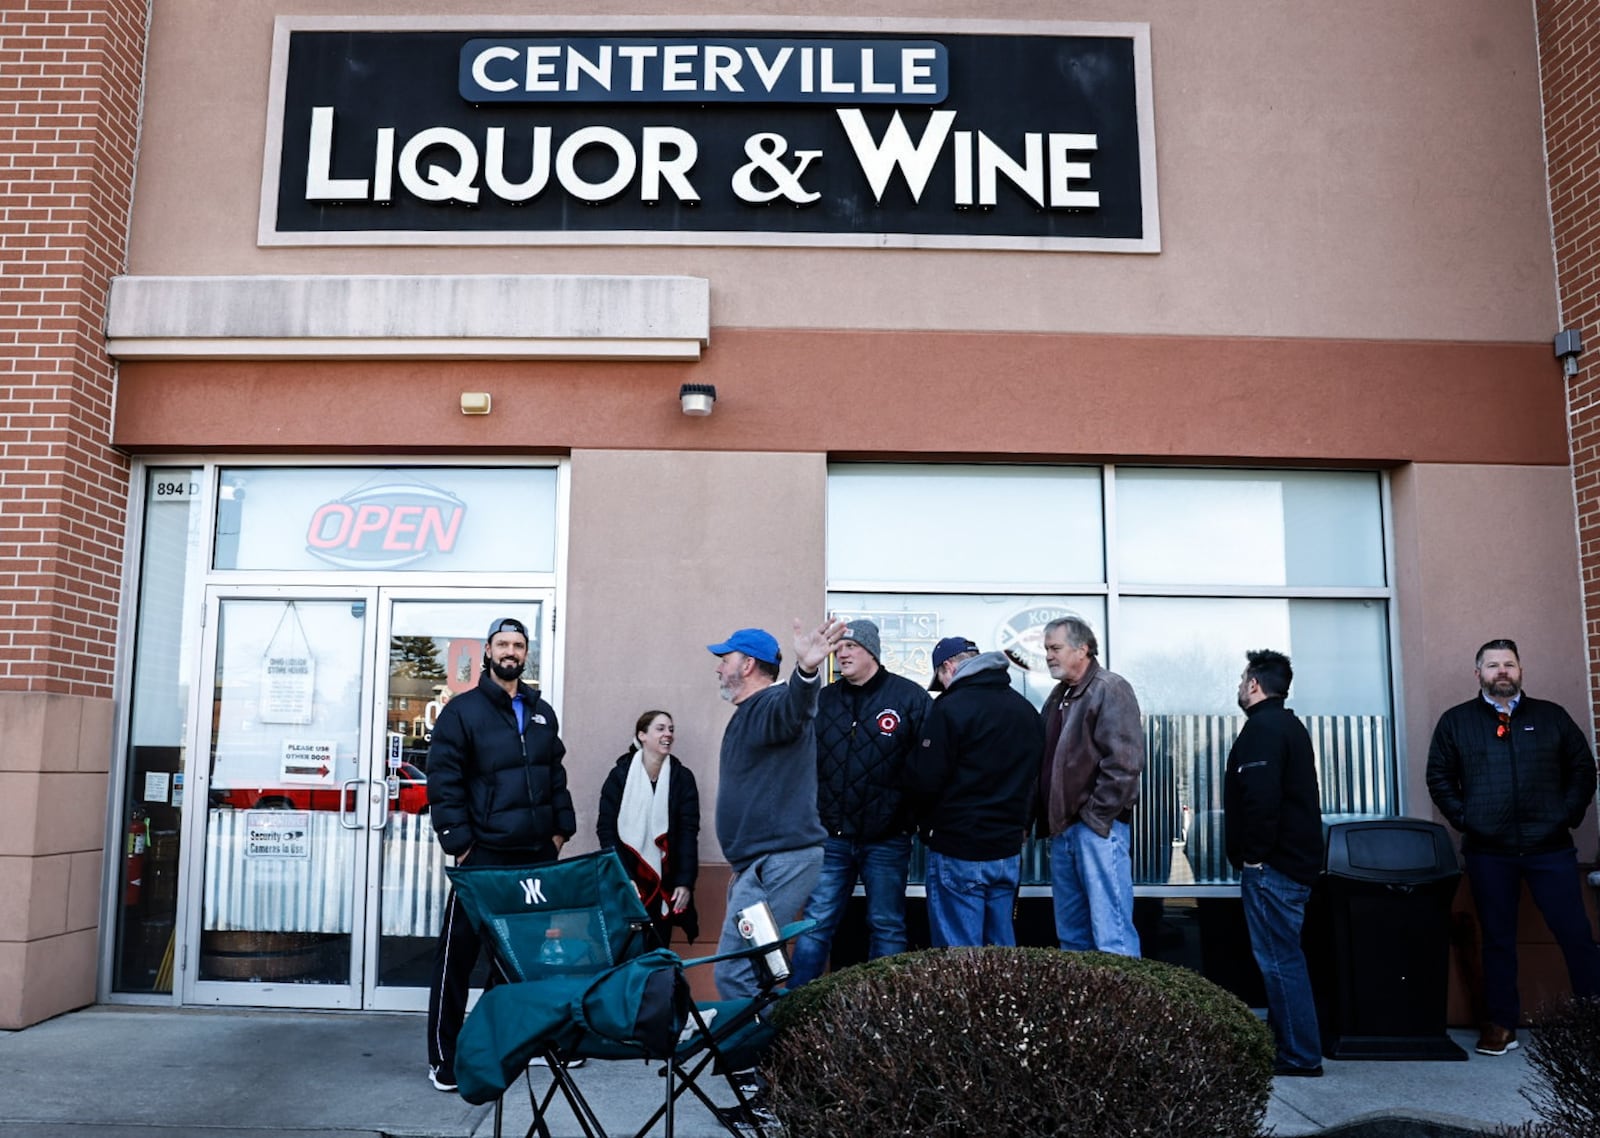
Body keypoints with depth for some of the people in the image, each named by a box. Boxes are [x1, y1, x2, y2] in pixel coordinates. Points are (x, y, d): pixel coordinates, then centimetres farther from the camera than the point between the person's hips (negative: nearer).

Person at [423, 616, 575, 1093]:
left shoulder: (542, 713, 15)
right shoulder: (463, 710, -3)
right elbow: (443, 781, -7)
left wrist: (561, 826, 12)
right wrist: (459, 841, -12)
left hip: (538, 855, 5)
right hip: (484, 854, -5)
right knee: (459, 952, 0)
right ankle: (443, 1057, 10)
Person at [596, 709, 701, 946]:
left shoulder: (682, 778, 2)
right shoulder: (620, 775, -1)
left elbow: (688, 833, -1)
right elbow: (606, 829, -3)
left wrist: (685, 882, -9)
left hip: (665, 884, 1)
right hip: (627, 882, -1)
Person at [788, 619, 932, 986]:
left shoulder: (910, 698, -4)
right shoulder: (822, 701, 7)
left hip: (886, 841, -2)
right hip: (831, 838, 3)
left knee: (887, 927, 10)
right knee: (816, 923, 5)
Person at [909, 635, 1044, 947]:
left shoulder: (950, 708, -14)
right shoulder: (1026, 709, 9)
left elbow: (924, 783, -16)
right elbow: (1035, 778, 12)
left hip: (959, 852, -7)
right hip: (1009, 850, 7)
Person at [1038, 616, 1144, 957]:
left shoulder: (1110, 689, -8)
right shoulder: (1059, 696, 17)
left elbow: (1123, 762, -17)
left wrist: (1096, 817, -16)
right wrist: (1048, 820, 13)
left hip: (1098, 828, -9)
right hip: (1063, 828, 9)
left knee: (1111, 932, -8)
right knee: (1071, 933, 14)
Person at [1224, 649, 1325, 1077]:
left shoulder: (1262, 728, -14)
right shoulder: (1289, 725, 19)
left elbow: (1261, 798, -25)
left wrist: (1254, 854, -17)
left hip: (1271, 865, -11)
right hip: (1295, 860, 11)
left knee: (1280, 959, -6)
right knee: (1284, 957, 15)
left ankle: (1301, 1056, -2)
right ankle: (1287, 1045, 22)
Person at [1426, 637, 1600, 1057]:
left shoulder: (1551, 716, 8)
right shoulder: (1456, 721, 6)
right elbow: (1439, 776, 7)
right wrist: (1464, 819, -4)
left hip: (1550, 847, 0)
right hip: (1488, 852, 0)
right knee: (1498, 939, 7)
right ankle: (1500, 1024, 15)